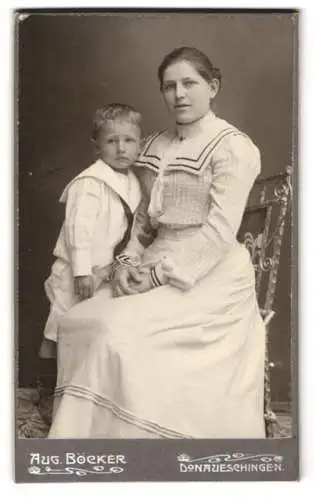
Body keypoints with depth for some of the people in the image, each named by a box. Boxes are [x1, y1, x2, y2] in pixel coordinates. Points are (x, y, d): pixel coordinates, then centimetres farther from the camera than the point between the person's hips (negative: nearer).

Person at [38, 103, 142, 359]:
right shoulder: (89, 183, -20)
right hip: (78, 274, -8)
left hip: (108, 271, 8)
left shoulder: (133, 182, 6)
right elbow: (78, 227, -24)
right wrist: (82, 271, -26)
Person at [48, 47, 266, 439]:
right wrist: (128, 260, -2)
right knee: (81, 321, -11)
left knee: (122, 333, -24)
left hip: (209, 274, -6)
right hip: (156, 265, 7)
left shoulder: (232, 147, -8)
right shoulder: (155, 146, 13)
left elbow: (219, 230, -16)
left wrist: (159, 274, -19)